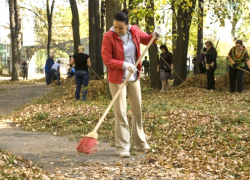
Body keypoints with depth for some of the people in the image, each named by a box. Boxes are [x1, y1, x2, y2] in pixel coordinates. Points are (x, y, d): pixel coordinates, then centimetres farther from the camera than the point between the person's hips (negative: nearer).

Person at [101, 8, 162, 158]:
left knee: (138, 109, 15)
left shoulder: (135, 31, -4)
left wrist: (155, 35, -5)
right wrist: (123, 64, -29)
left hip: (134, 77, 5)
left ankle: (138, 140, 33)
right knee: (120, 112, -6)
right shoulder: (109, 37, -18)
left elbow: (146, 40, 15)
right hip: (117, 79, -5)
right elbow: (107, 59, -18)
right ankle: (123, 147, 0)